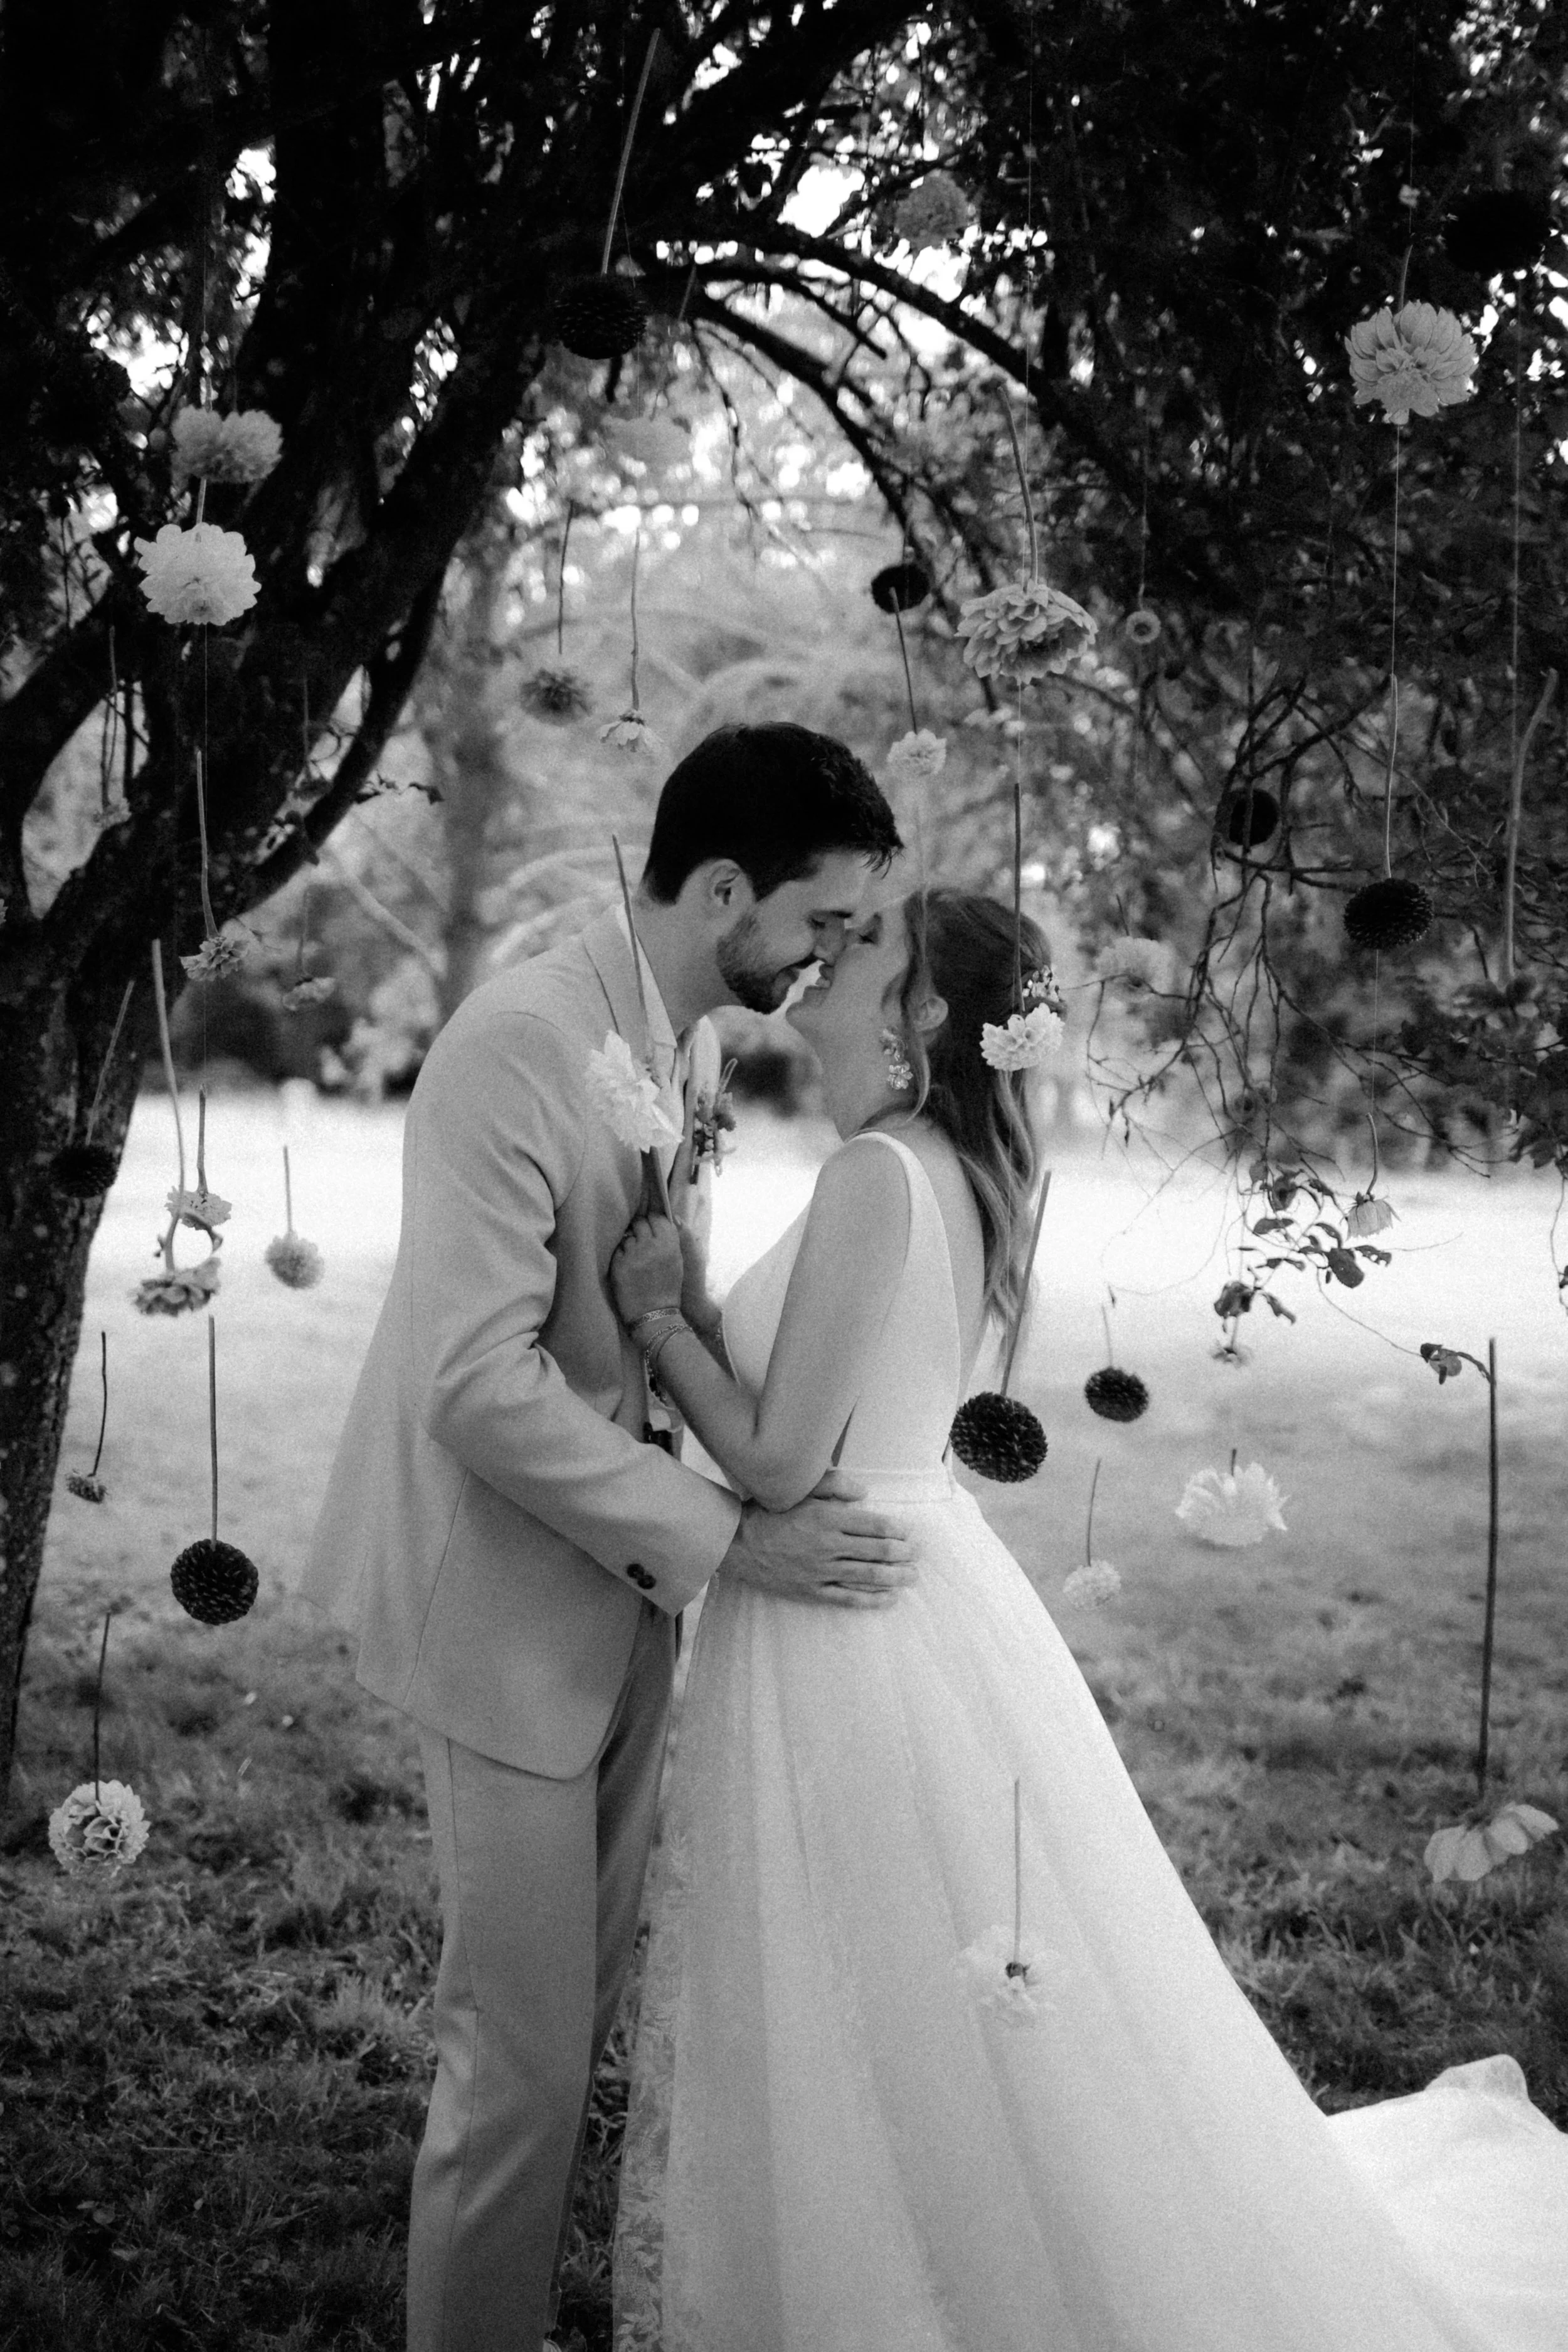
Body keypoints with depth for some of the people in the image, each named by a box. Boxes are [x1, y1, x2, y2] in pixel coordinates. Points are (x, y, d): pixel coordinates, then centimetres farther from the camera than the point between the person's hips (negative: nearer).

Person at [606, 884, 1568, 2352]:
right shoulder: (938, 1172, 9)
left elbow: (776, 1461, -20)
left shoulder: (877, 1176, -20)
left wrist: (656, 1312, -9)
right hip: (903, 1594, 9)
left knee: (879, 2050, 6)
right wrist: (689, 1294, 6)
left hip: (859, 1645, -9)